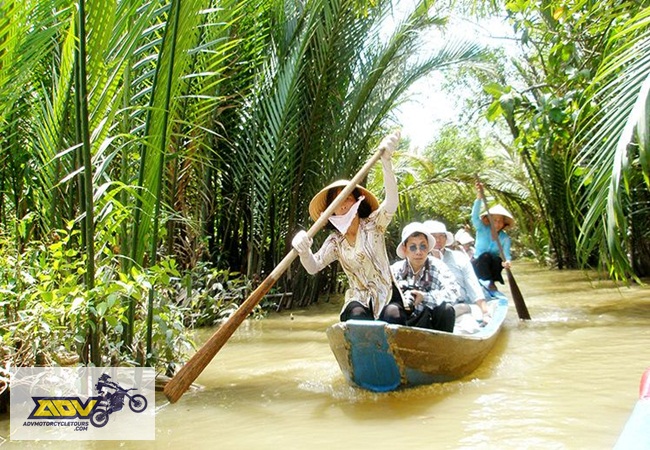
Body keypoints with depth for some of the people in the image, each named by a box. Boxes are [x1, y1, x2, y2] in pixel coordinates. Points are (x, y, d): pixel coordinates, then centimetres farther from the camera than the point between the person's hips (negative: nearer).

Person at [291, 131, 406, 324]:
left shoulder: (373, 225, -1)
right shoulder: (335, 241, 6)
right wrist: (304, 251, -34)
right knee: (357, 316, -33)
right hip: (358, 300, 1)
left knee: (393, 317, -34)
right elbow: (313, 267, -8)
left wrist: (386, 160, -35)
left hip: (386, 295, -1)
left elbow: (391, 201, -20)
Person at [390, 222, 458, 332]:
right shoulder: (397, 269, -3)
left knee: (446, 309, -28)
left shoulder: (437, 266, -6)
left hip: (431, 323, 1)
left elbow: (454, 292, -21)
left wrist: (424, 297, -30)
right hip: (405, 323, 0)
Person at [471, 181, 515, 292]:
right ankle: (488, 282, -40)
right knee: (485, 256, -34)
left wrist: (506, 261, -41)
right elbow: (475, 216, -25)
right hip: (478, 265, -1)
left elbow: (506, 254, -14)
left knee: (498, 260, -31)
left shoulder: (505, 238, -2)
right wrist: (479, 197, -40)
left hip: (492, 265, 2)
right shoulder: (482, 229, -7)